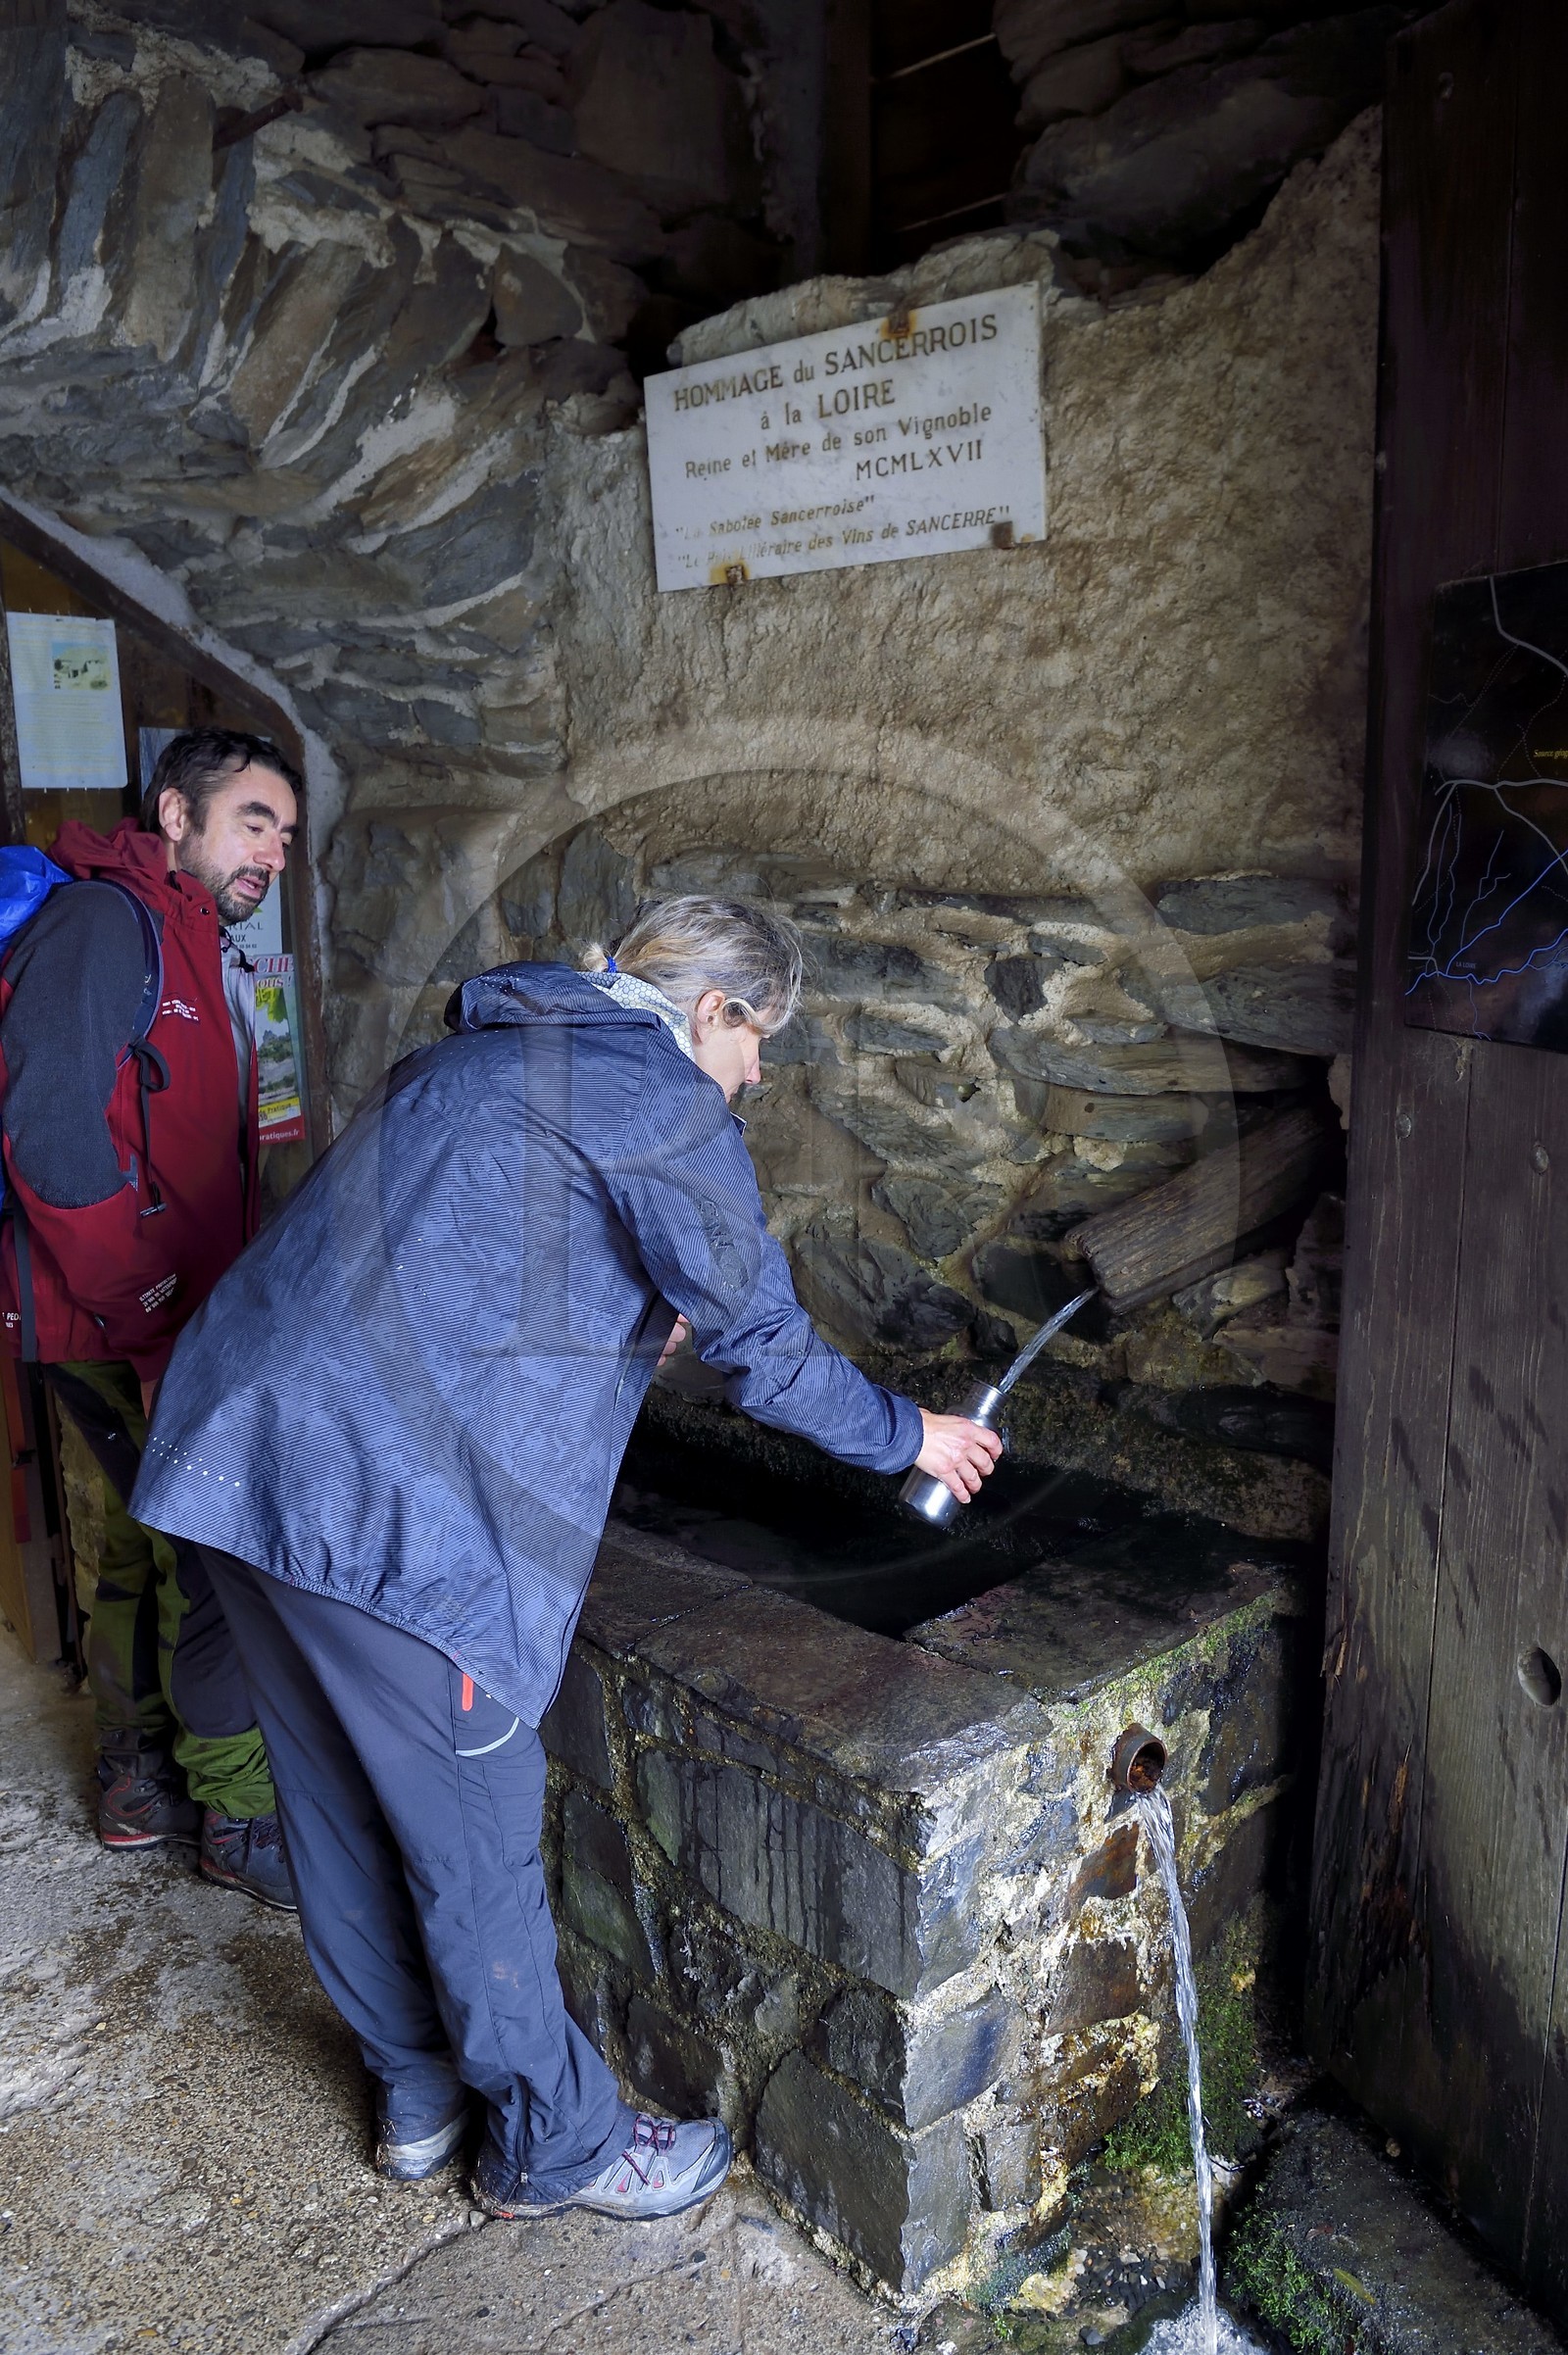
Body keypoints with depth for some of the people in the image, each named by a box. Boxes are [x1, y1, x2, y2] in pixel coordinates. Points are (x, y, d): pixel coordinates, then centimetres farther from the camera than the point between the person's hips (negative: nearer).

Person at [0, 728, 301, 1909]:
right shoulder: (104, 923, -15)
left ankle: (142, 1780, 35)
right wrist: (159, 1322, -21)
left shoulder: (206, 953, 16)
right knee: (218, 1554, -3)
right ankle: (241, 1817, 12)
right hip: (121, 1325, -10)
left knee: (150, 1542, 19)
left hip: (169, 1317, 10)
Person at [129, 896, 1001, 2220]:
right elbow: (762, 1345, -4)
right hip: (393, 1507, -10)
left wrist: (643, 1314, 41)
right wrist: (907, 1437, 11)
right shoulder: (659, 1095, -6)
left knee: (344, 1813, 21)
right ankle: (557, 2146, 29)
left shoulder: (478, 1057, 21)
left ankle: (417, 2092, 42)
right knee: (474, 1848, 8)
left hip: (238, 1453, 10)